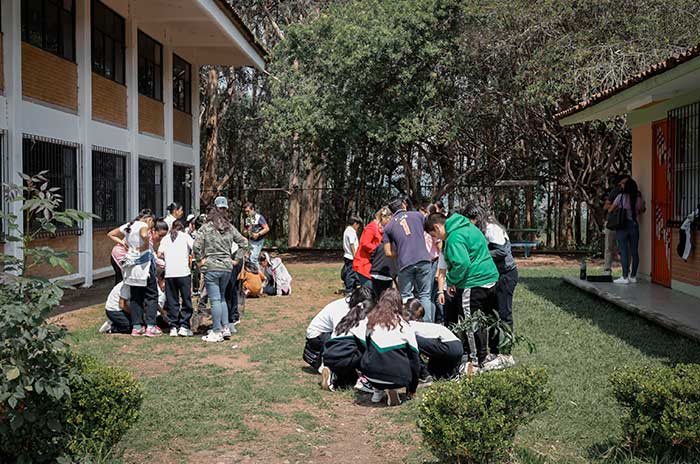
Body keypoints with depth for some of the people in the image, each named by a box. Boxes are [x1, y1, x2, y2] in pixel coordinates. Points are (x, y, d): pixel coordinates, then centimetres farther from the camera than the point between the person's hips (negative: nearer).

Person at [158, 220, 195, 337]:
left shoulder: (165, 238, 16)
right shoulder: (185, 236, 9)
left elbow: (159, 254, 6)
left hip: (169, 273, 3)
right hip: (183, 272, -2)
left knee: (172, 301, 8)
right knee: (186, 300, 4)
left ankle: (173, 327, 7)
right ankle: (184, 326, 0)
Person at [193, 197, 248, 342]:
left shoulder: (206, 228, -5)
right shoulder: (230, 228, 8)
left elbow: (196, 246, -16)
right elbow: (244, 243, 11)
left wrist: (200, 260, -2)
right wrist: (236, 260, 14)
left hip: (211, 267, -4)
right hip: (227, 267, 5)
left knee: (215, 300, -2)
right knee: (222, 298, 19)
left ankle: (217, 332, 1)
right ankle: (226, 328, 17)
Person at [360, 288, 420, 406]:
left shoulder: (371, 320, 6)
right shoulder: (404, 326, 2)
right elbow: (414, 358, 9)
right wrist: (412, 390, 20)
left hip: (370, 374, 3)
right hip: (398, 378, -3)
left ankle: (378, 391, 16)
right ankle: (392, 390, 3)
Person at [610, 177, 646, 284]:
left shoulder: (621, 197, -7)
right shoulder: (639, 198, 3)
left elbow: (611, 210, 3)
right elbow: (642, 210, 18)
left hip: (622, 226, -4)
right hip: (635, 225, 4)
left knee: (624, 251, -3)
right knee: (634, 251, 7)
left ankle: (625, 277, -5)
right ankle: (633, 276, 12)